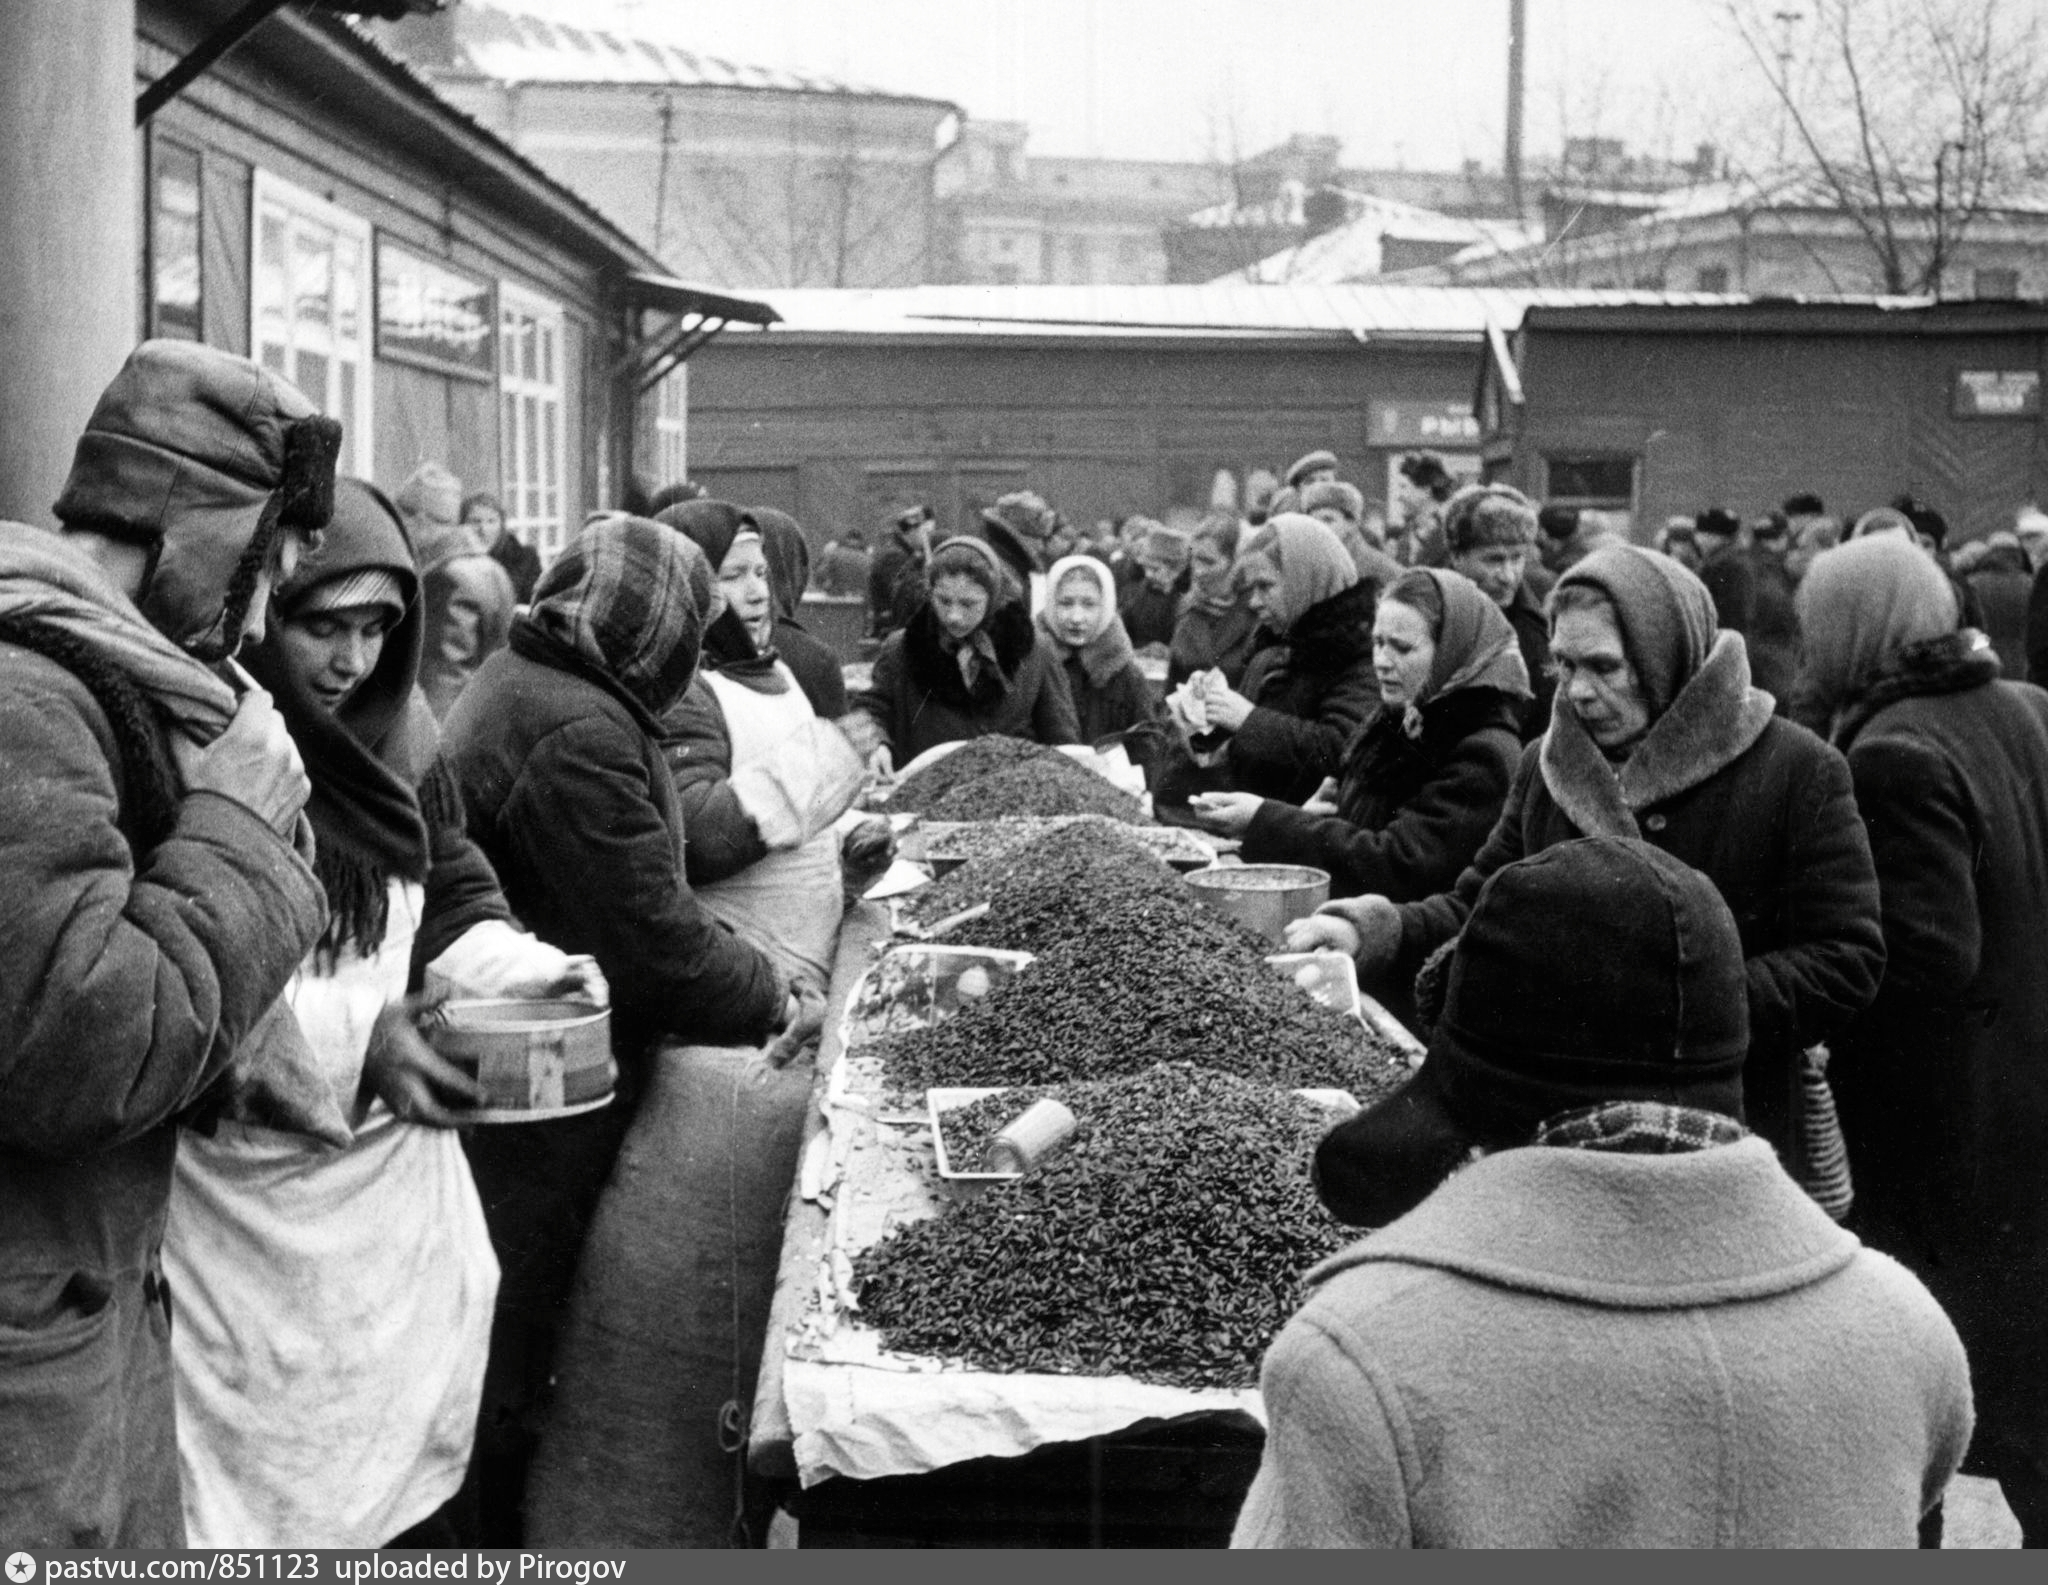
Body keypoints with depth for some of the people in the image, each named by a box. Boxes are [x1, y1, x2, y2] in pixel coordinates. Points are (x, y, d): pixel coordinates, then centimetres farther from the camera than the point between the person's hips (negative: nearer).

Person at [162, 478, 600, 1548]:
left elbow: (452, 902, 13)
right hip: (248, 1200, -6)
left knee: (417, 1466, 18)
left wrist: (536, 978, -6)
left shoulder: (394, 730, 3)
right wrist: (351, 1040, -28)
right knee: (260, 1492, 7)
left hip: (399, 1170, 6)